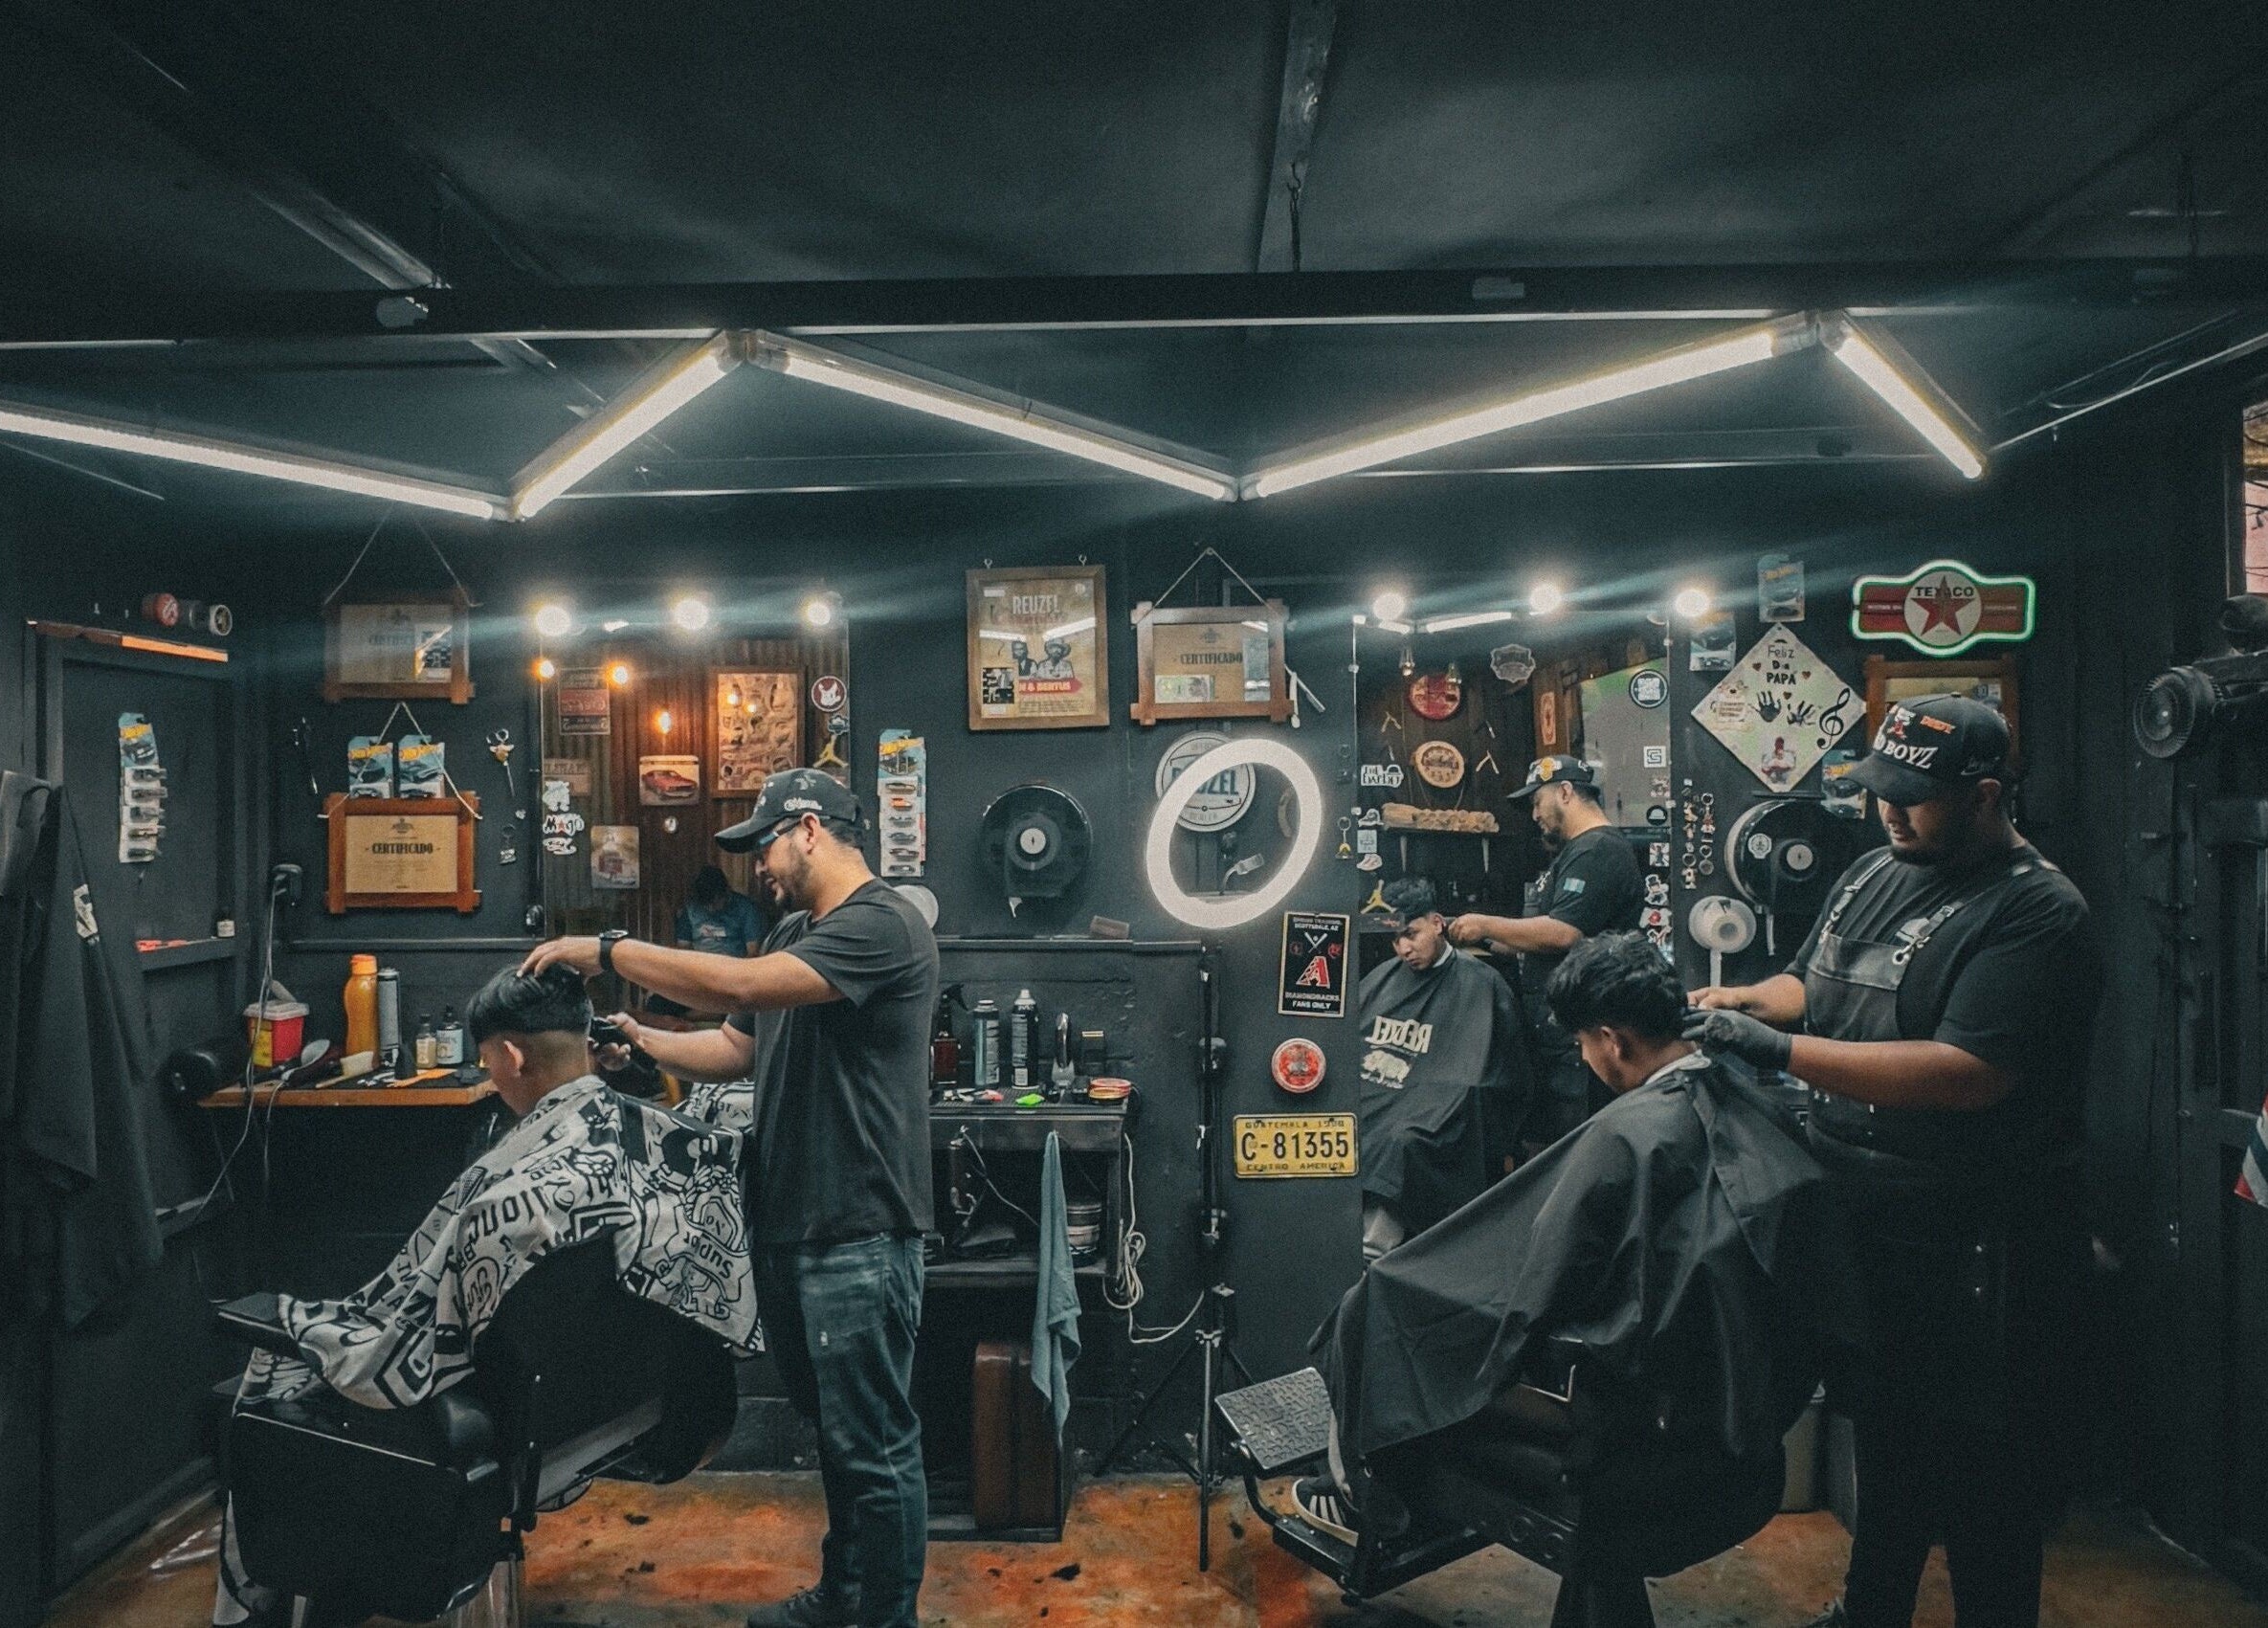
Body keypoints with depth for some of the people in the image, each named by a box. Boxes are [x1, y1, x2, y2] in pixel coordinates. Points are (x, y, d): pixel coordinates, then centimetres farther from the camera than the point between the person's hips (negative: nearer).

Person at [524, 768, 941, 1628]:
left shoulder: (882, 924, -17)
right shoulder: (794, 933, 15)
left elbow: (739, 985, -27)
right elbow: (735, 1048, 17)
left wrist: (605, 951, -19)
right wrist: (641, 1041, 1)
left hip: (858, 1233, -9)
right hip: (787, 1224, 10)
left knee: (875, 1443, 3)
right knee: (833, 1427, 22)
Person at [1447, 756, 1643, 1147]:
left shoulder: (1597, 850, -13)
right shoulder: (1577, 852, 22)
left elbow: (1562, 934, -23)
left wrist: (1486, 926, -11)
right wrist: (1488, 941, 17)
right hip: (1552, 1030, 11)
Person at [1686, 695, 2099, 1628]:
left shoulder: (2036, 913, -18)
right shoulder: (1877, 872, 7)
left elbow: (1968, 1073, -29)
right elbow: (1810, 984, 16)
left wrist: (1781, 1048, -29)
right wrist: (1734, 1001, -5)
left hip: (1970, 1251, -8)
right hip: (1862, 1224, 8)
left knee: (1982, 1482, 9)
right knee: (1882, 1436, 24)